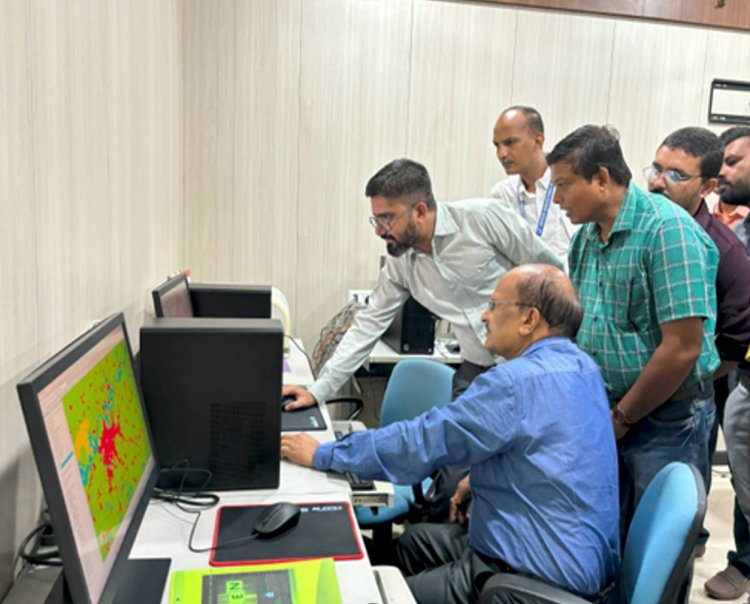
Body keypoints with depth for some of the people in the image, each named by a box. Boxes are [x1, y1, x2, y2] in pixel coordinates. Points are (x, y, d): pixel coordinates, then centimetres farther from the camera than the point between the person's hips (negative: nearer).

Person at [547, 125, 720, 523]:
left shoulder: (668, 230, -17)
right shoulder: (584, 236, 6)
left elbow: (683, 348, -21)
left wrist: (622, 416, -12)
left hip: (666, 418, -6)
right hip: (604, 415, 6)